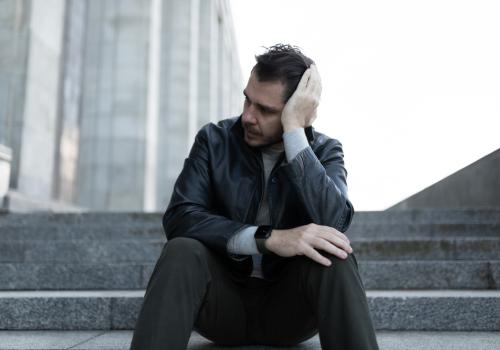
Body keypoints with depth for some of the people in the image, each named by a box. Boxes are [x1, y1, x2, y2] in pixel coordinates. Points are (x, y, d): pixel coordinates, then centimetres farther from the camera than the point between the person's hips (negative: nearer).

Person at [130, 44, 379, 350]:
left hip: (288, 305, 0)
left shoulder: (325, 151, -3)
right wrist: (270, 238, -30)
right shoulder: (215, 140, -3)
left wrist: (294, 130, -25)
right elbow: (179, 218, -18)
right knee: (182, 252, -30)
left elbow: (334, 224, -24)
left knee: (335, 257, -31)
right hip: (223, 300, 1)